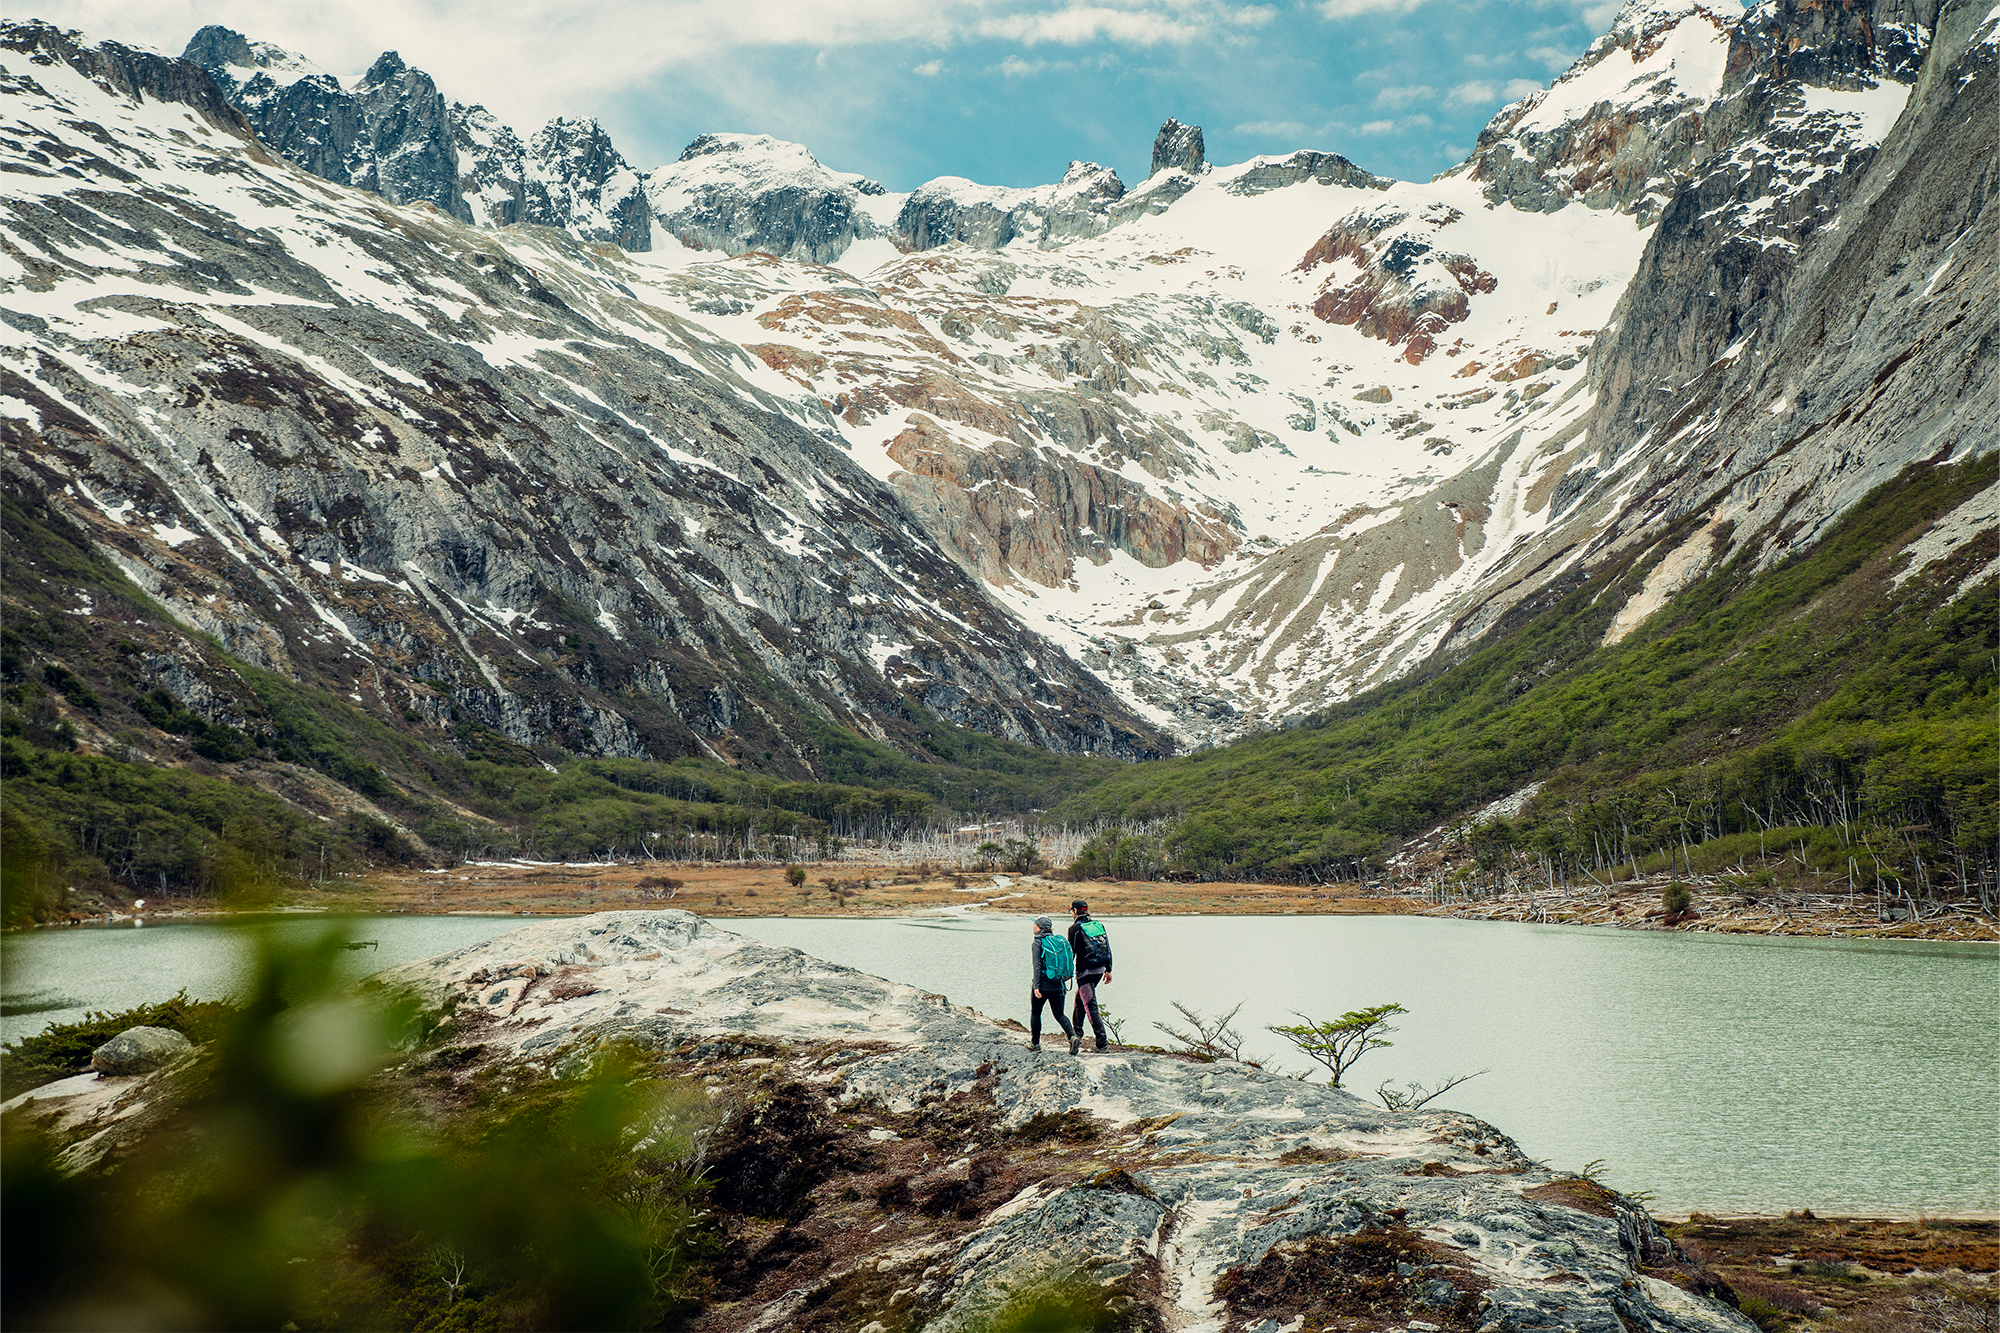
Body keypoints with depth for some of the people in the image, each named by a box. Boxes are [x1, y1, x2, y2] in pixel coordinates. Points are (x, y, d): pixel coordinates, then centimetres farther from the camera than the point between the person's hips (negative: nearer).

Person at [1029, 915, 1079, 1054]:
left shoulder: (1037, 943, -9)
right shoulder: (1059, 941, 8)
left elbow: (1037, 966, -17)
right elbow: (1069, 965, 12)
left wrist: (1036, 986, -20)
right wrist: (1063, 982, 21)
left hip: (1043, 984, -5)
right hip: (1058, 985, 5)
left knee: (1035, 1013, 14)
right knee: (1059, 1014, 10)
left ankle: (1035, 1043, 22)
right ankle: (1073, 1036, -13)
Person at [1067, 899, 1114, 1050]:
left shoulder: (1075, 928, -8)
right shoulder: (1099, 925, 9)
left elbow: (1071, 952, -8)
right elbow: (1108, 949, 11)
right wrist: (1108, 970, 18)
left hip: (1085, 972, -7)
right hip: (1099, 970, 7)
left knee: (1091, 1006, -6)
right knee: (1080, 999, 25)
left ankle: (1102, 1043, -11)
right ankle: (1077, 1033, 34)